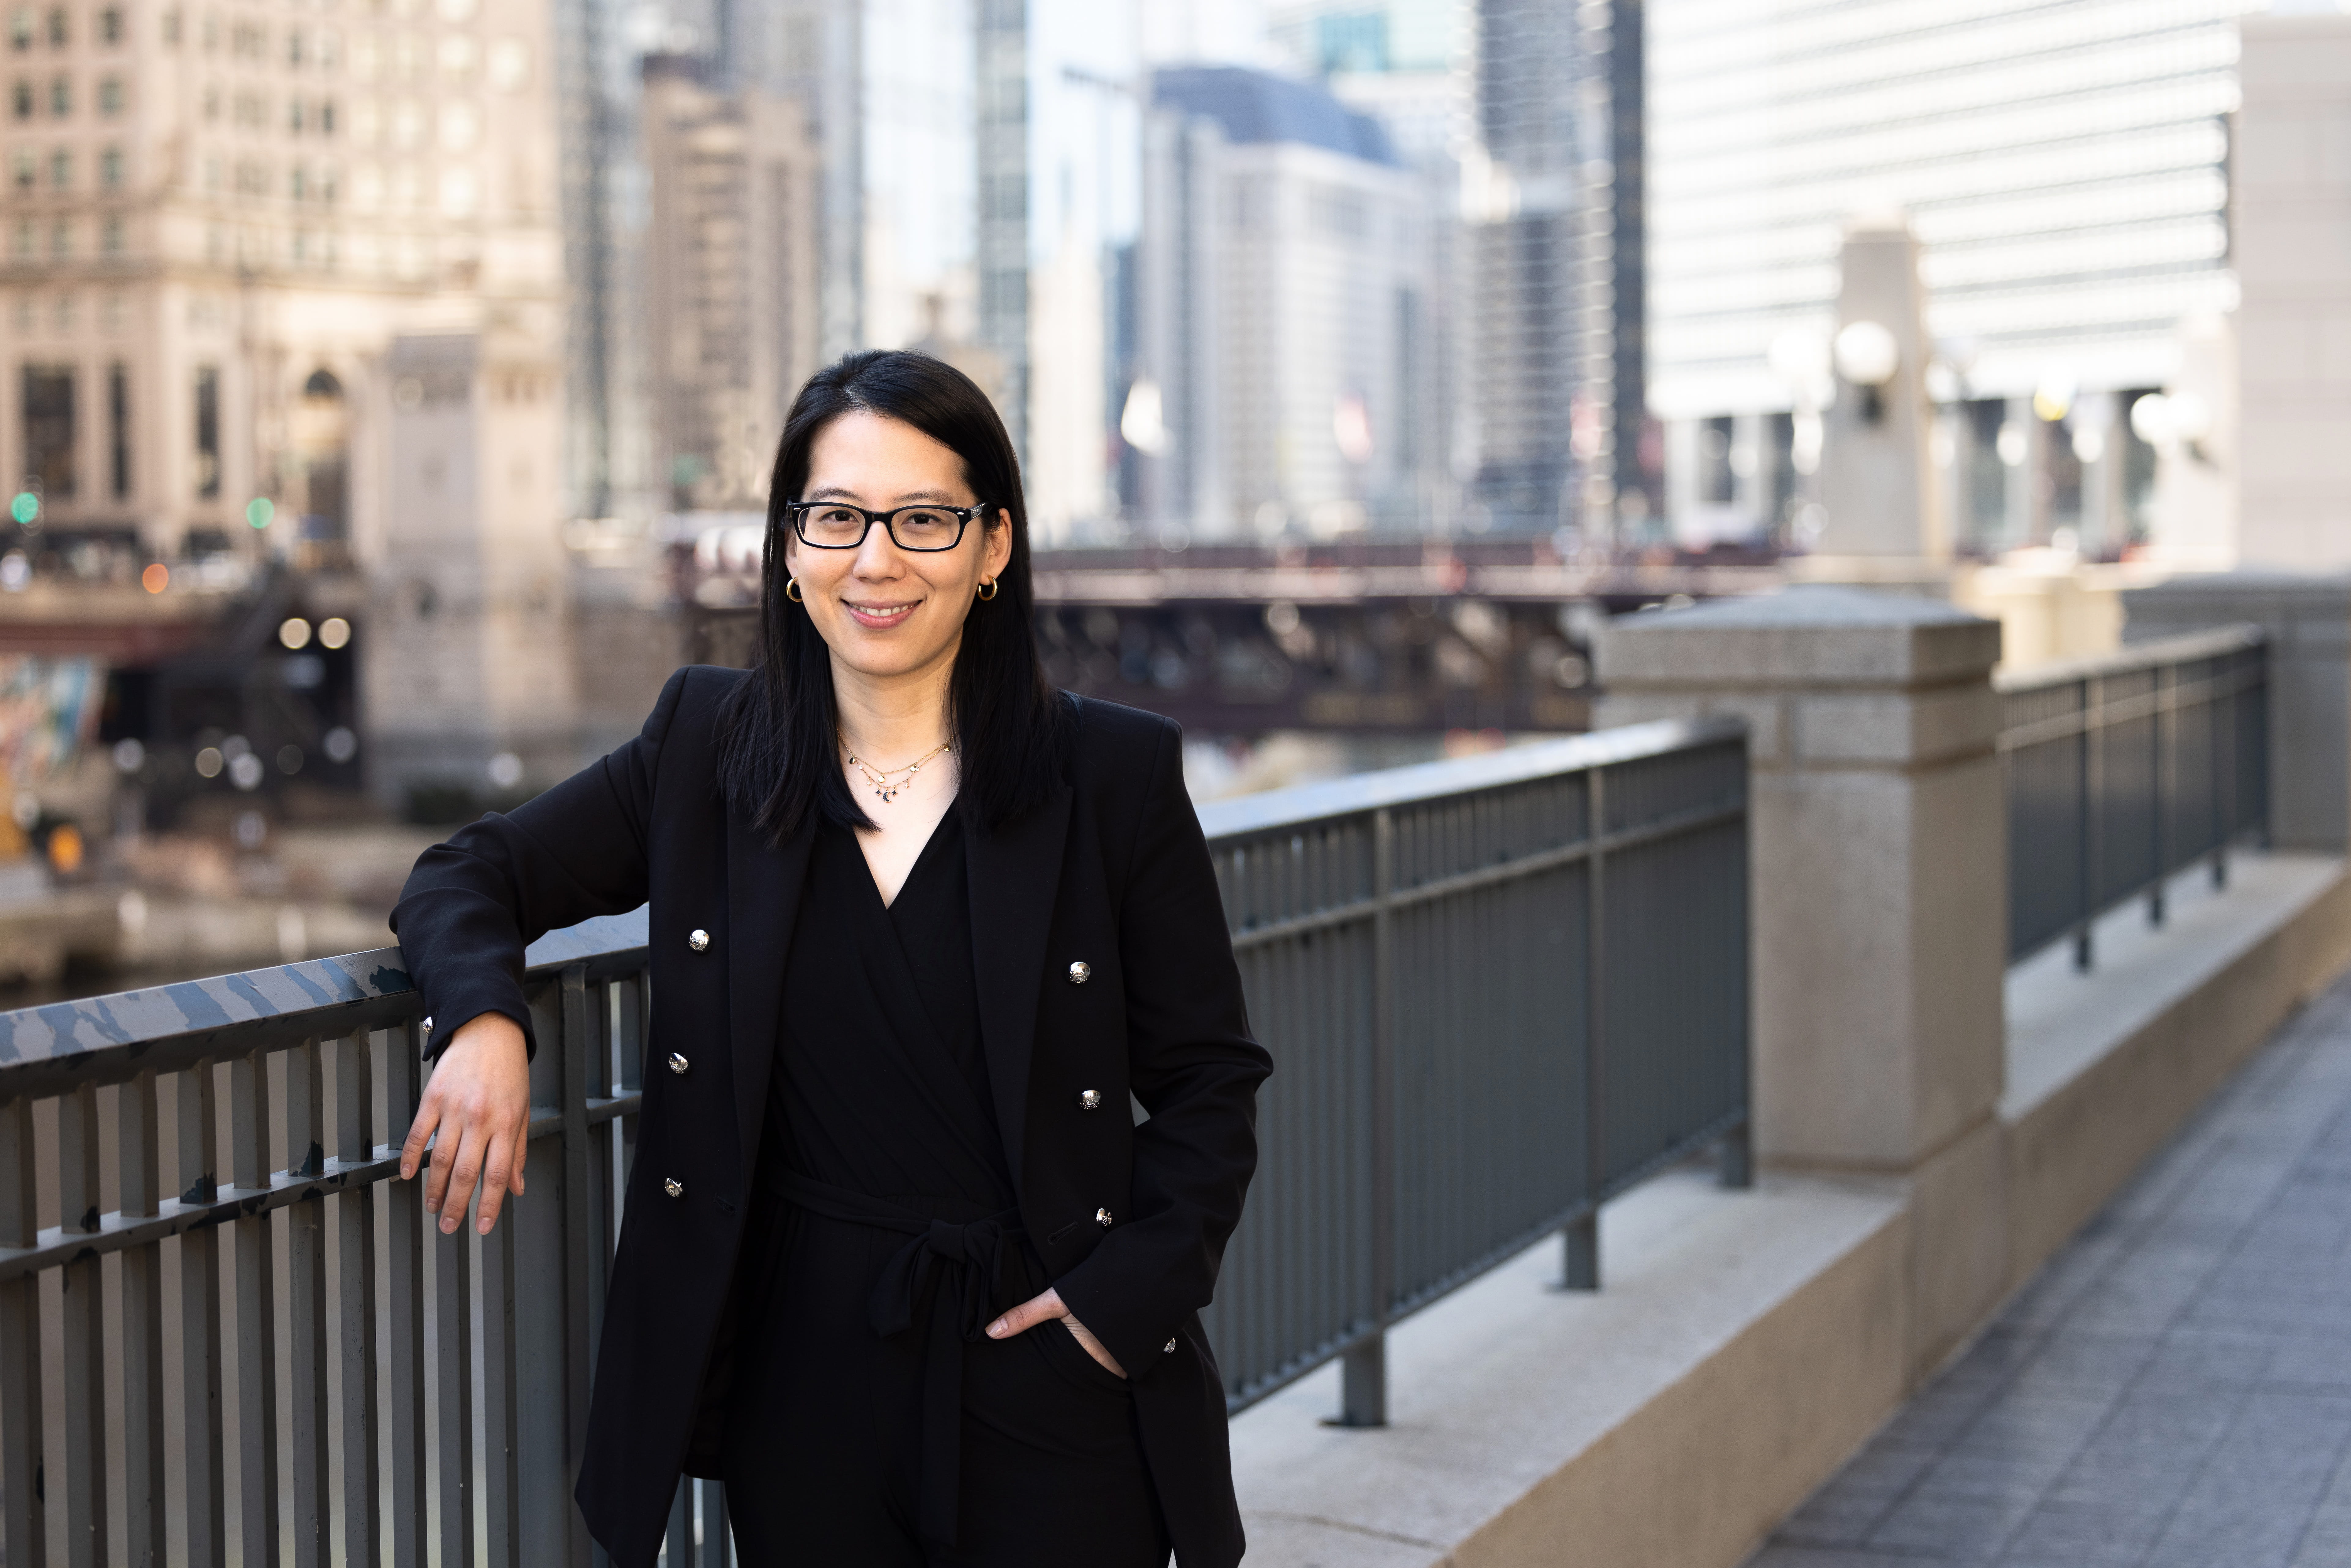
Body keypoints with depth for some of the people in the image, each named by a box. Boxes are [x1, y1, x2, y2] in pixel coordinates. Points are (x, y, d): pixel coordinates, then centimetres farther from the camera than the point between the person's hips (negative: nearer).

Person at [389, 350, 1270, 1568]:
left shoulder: (1114, 773, -3)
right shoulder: (705, 751, 3)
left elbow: (1208, 1082, 1)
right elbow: (470, 875, 9)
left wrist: (1131, 1292, -12)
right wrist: (484, 1016, -12)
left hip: (1051, 1380, -1)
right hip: (800, 1382, 2)